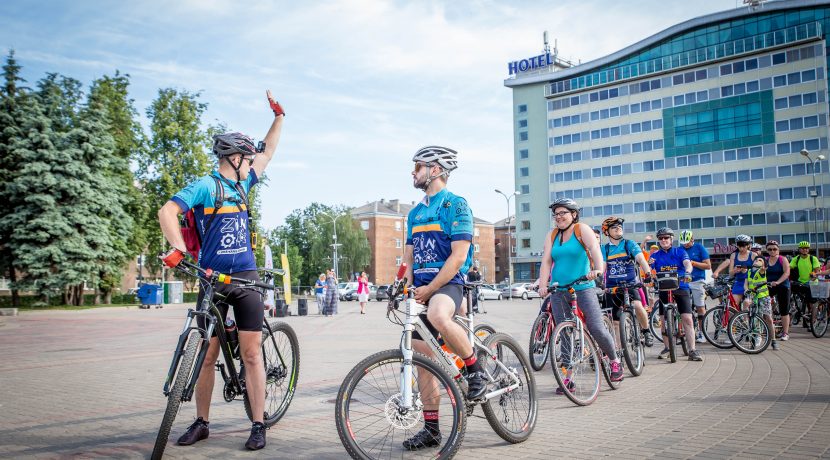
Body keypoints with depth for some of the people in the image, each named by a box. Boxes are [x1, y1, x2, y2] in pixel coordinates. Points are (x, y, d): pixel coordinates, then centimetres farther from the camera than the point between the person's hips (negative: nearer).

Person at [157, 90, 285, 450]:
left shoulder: (243, 184, 13)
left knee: (251, 354, 0)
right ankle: (201, 423, 20)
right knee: (208, 354, 6)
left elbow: (268, 151, 27)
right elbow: (167, 211, -15)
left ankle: (258, 425, 6)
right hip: (212, 279, -3)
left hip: (246, 279, 4)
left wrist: (279, 116, 28)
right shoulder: (206, 185, -4)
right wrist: (178, 248, -28)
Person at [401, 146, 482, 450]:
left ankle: (475, 370, -14)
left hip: (447, 284, -7)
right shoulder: (415, 213, 18)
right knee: (423, 358, 4)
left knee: (438, 317, -40)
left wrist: (429, 288, -19)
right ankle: (431, 429, 14)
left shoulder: (455, 205, -6)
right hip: (421, 290, 7)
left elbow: (458, 256, -15)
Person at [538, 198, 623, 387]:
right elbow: (546, 261, 0)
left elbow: (594, 248, -18)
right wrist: (543, 285, -14)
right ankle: (567, 378, 12)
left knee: (597, 329, -9)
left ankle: (615, 361, 18)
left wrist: (598, 269, -37)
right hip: (559, 291, 4)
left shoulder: (582, 229, -1)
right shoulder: (552, 235, 10)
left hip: (583, 288, -4)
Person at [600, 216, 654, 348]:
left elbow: (641, 259, -13)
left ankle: (646, 331, -7)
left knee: (638, 306, -30)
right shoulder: (605, 248, 7)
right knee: (616, 322, 5)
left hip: (630, 284, -2)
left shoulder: (629, 244, 0)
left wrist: (648, 273, -31)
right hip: (612, 286, 2)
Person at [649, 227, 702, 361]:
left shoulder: (680, 252, 4)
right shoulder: (655, 256, 7)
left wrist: (688, 272, -36)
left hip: (681, 287, -2)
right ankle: (667, 348, 16)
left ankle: (692, 350, -9)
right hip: (664, 289, 2)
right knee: (664, 320, 3)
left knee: (687, 319, -10)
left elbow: (688, 263, -14)